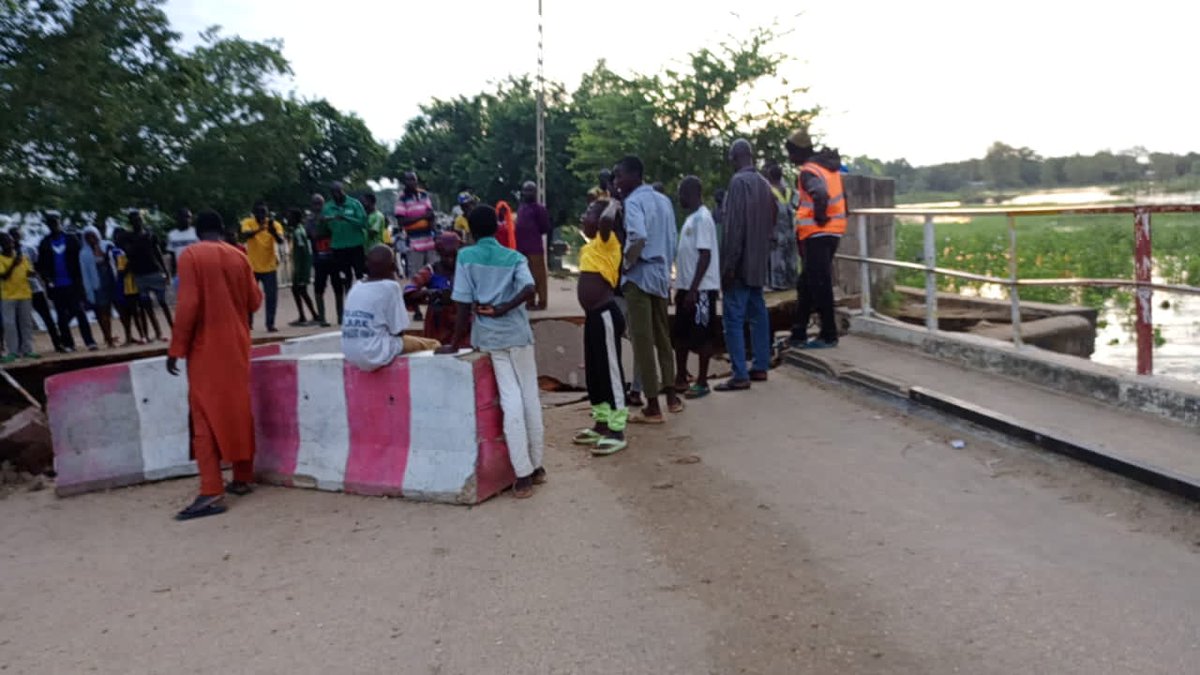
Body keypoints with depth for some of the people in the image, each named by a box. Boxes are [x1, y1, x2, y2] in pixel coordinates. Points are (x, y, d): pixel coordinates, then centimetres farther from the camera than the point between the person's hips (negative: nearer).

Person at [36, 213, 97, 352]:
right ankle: (67, 344, 13)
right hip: (56, 286, 2)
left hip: (72, 284, -2)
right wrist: (47, 278, -8)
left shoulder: (71, 240, 2)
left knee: (79, 312, -6)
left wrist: (79, 281, -9)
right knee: (62, 316, 7)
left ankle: (89, 341, -8)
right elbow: (41, 265, 8)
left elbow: (80, 261, -1)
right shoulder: (45, 244, 8)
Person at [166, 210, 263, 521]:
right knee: (239, 409, 13)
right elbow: (254, 302, 9)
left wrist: (176, 349, -10)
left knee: (205, 415, -5)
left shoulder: (190, 256, -8)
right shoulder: (238, 256, 5)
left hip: (206, 347, -5)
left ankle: (212, 492, -11)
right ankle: (242, 478, 20)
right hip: (236, 344, 5)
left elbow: (188, 306, -15)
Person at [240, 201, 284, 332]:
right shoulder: (247, 223, -6)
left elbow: (281, 241, -22)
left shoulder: (275, 224, -6)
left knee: (272, 296, -5)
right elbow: (244, 236, -26)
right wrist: (258, 230, -45)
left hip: (269, 267, 0)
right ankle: (248, 322, 28)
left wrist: (273, 231, -43)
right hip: (252, 266, 0)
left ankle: (270, 324, 2)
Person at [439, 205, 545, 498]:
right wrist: (503, 309, -7)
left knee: (511, 401, -2)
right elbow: (529, 289, -15)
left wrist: (454, 344, 3)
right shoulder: (514, 257, 6)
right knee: (530, 397, 10)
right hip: (518, 333, 1)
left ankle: (523, 474, -3)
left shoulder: (466, 256, 1)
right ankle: (536, 466, 19)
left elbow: (464, 306, -4)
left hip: (489, 337, -1)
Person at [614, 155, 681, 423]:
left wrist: (626, 263, -15)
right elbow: (672, 240, 14)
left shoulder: (633, 202, -12)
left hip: (639, 277, -8)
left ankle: (652, 407, 2)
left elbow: (638, 238, -29)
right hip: (661, 275, 8)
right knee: (662, 337, 18)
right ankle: (671, 395, 25)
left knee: (643, 340, -2)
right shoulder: (663, 200, 12)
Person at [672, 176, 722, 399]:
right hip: (687, 286, 10)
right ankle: (681, 378, 23)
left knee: (702, 336, -1)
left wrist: (693, 289, -22)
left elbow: (705, 256, -19)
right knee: (680, 334, 14)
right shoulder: (691, 218, 16)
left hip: (701, 288, -10)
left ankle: (702, 382, 7)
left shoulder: (702, 218, -14)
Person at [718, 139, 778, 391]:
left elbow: (734, 226, -19)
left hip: (740, 263, -9)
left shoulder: (738, 182, -14)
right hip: (759, 261, 9)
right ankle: (761, 367, 19)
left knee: (734, 319, -6)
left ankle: (740, 376, -6)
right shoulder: (764, 183, 11)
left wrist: (728, 265, -18)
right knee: (758, 314, 13)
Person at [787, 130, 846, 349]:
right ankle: (799, 334, 19)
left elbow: (820, 194, -35)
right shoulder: (829, 165, 13)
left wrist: (819, 217, -21)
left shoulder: (808, 171, -16)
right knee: (807, 285, 14)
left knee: (819, 286, -2)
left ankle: (828, 336, 4)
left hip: (817, 234, -10)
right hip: (832, 231, 10)